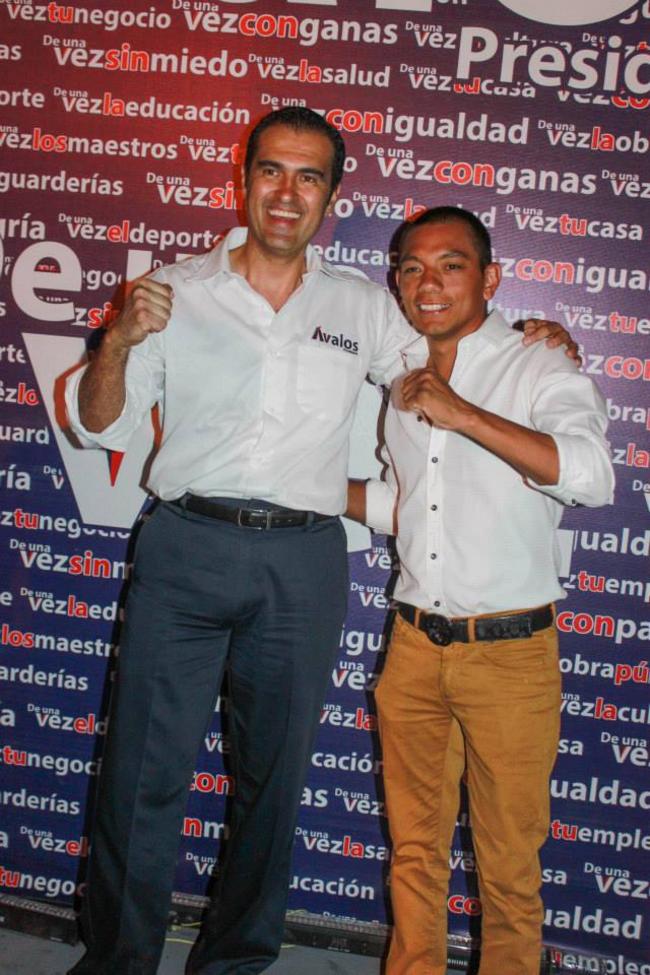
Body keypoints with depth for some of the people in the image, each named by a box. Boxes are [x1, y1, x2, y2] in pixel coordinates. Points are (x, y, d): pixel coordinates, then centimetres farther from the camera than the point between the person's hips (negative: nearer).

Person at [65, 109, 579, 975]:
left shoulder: (364, 309, 10)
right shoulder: (176, 291, 5)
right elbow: (99, 426, 5)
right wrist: (120, 341, -13)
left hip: (302, 564, 2)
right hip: (185, 548, -1)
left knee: (273, 779, 12)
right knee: (143, 772, 2)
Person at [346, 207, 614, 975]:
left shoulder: (541, 374, -8)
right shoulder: (401, 379, 10)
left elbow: (590, 477, -28)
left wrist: (461, 413, -27)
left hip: (508, 652, -5)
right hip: (415, 646, 5)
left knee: (508, 863, 9)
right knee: (414, 848, 17)